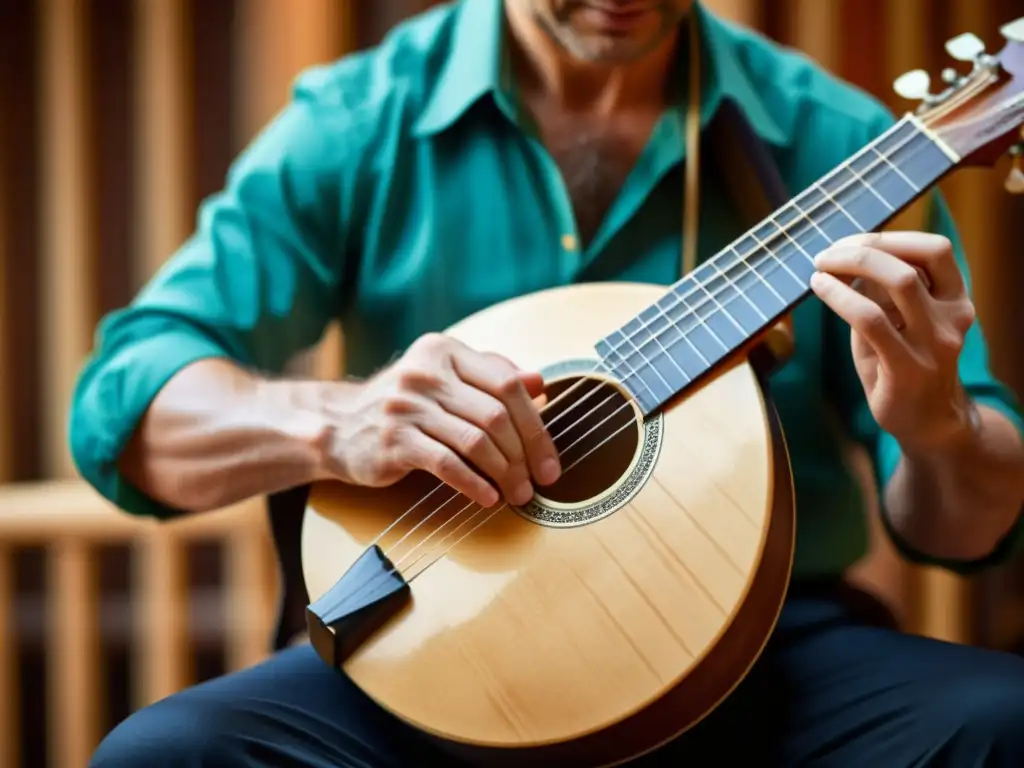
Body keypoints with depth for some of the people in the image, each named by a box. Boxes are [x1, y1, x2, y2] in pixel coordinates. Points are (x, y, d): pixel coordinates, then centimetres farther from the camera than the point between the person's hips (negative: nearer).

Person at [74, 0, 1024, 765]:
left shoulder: (832, 141, 0)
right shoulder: (360, 123, -1)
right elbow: (120, 403, -5)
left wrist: (934, 426, -23)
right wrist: (334, 421, -24)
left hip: (756, 643, 0)